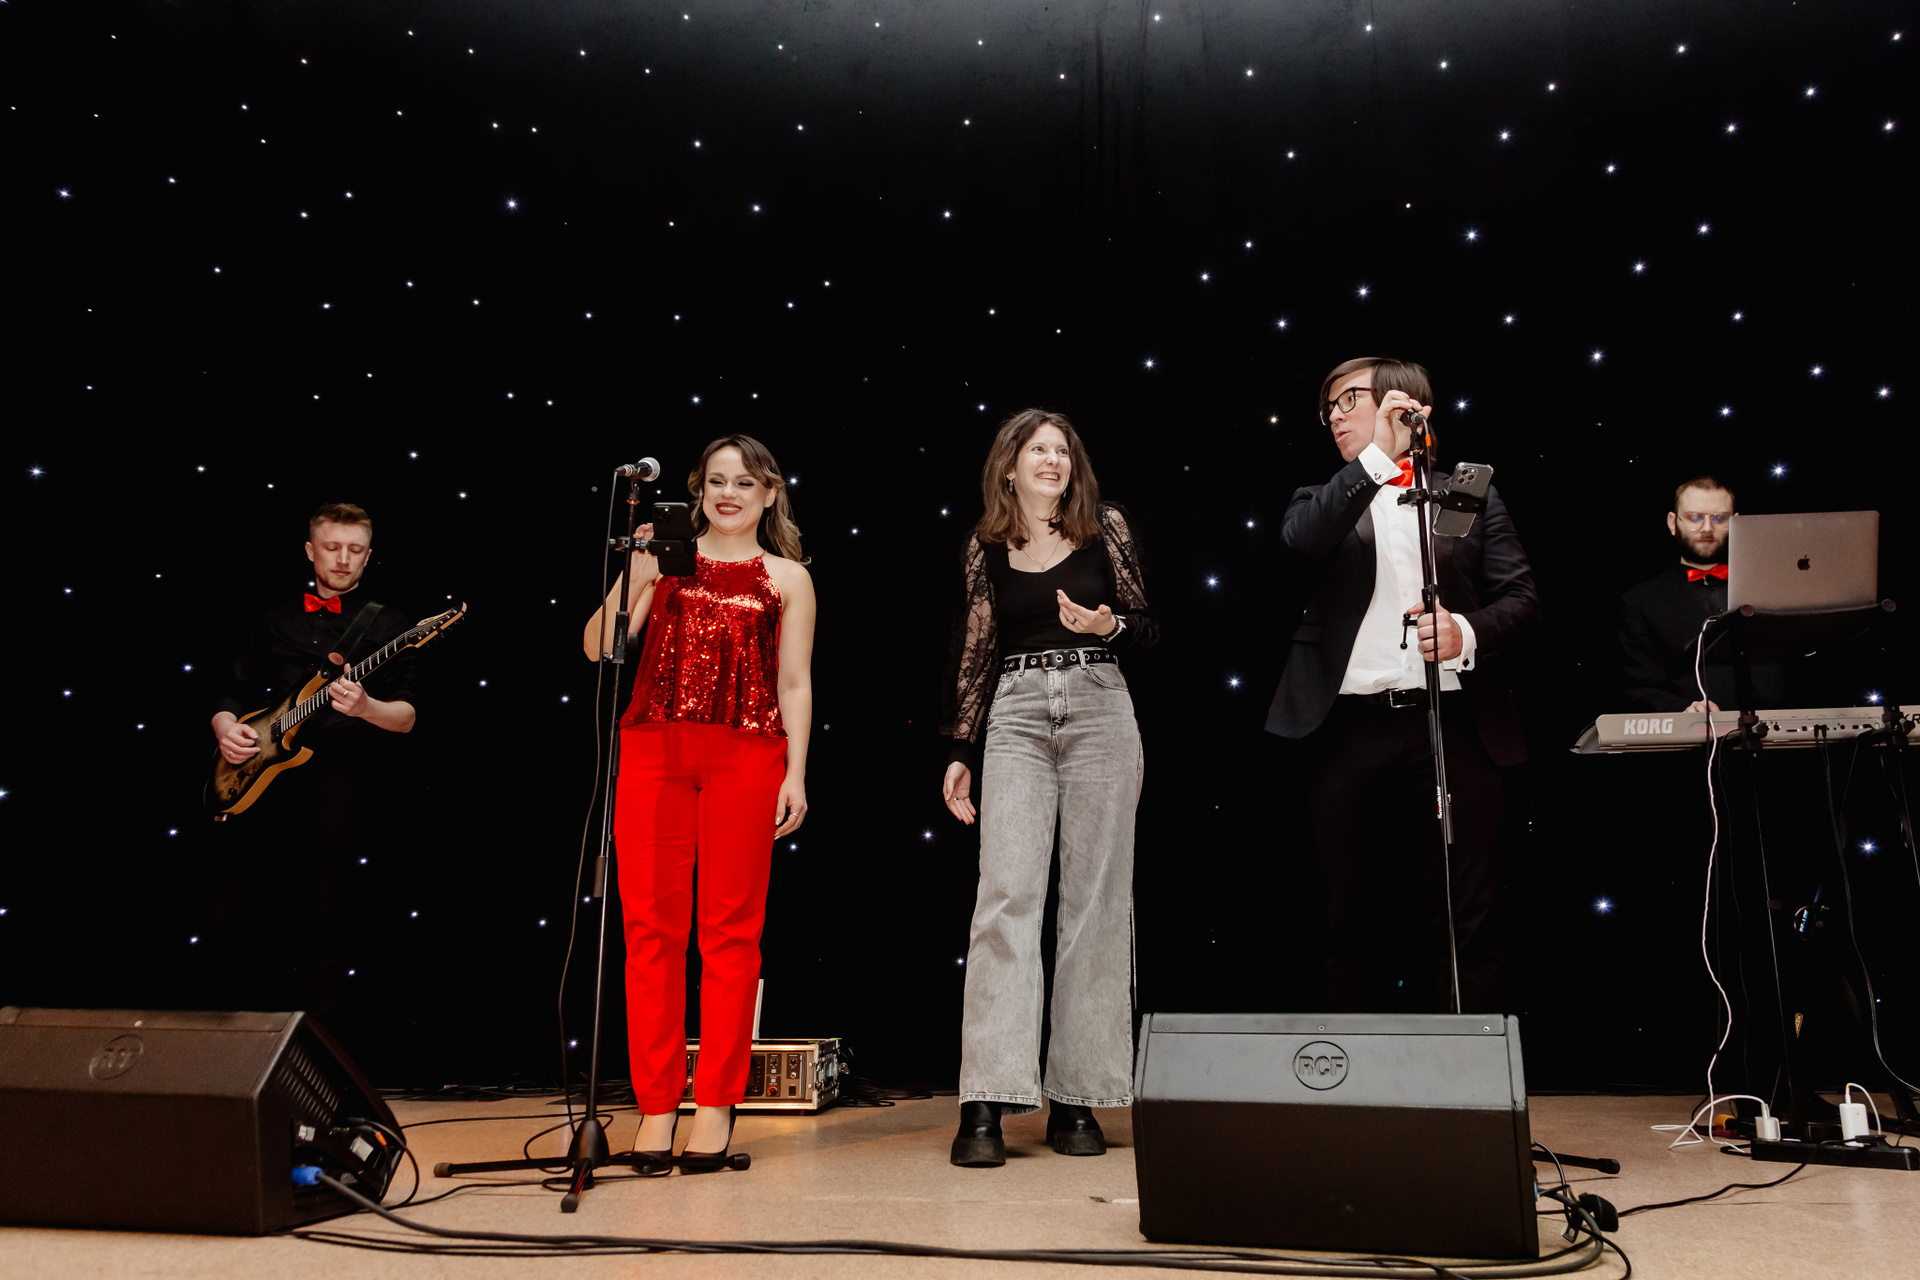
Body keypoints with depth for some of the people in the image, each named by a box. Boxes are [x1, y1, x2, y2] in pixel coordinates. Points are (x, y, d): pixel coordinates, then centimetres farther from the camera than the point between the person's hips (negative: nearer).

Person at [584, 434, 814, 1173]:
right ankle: (656, 1105, 8)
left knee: (730, 929, 0)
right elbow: (599, 647, 8)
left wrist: (795, 773, -1)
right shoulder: (666, 556, 14)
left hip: (745, 757, -1)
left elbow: (795, 684, 8)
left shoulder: (787, 578, 13)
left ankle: (716, 1105, 8)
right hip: (653, 749, 1)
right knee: (650, 924, 0)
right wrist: (633, 575, -5)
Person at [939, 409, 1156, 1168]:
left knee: (1096, 901, 0)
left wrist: (1108, 625, -14)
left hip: (1100, 713, 0)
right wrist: (960, 751, 8)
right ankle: (986, 1103, -9)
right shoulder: (986, 547, 10)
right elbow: (974, 651, 11)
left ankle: (1077, 1097, 9)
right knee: (1007, 894, -10)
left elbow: (1146, 627, 9)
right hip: (1016, 718, 0)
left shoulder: (1106, 528, 7)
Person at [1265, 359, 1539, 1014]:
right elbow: (1300, 543, -10)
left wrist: (1468, 631, -12)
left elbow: (1521, 598, 8)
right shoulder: (1323, 500, 15)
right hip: (1349, 732, 1)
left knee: (1469, 922, 0)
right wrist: (1376, 455, -11)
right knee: (1352, 924, 7)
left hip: (1453, 726, -1)